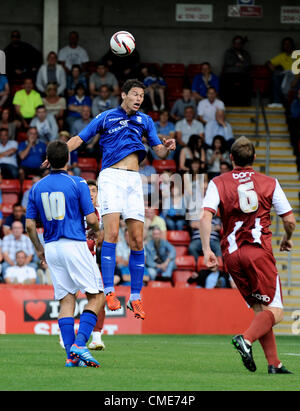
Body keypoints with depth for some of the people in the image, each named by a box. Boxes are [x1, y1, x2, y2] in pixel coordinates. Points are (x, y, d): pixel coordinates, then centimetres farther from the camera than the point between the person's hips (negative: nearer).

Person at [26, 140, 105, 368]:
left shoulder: (37, 188, 7)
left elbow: (30, 225, 7)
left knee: (66, 300, 8)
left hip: (52, 248, 5)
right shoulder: (78, 183, -7)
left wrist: (39, 250, 20)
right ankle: (80, 343, -16)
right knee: (97, 296, 2)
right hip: (75, 245, -5)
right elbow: (91, 218, -9)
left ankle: (71, 355, -1)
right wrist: (97, 233, 13)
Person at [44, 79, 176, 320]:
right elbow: (79, 139, 6)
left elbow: (159, 151, 18)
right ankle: (109, 291, -20)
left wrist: (167, 148, -6)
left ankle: (135, 297, 6)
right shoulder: (106, 117, 8)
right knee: (112, 232, -20)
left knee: (137, 240, -1)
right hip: (111, 176, -4)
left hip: (134, 179, 4)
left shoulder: (145, 121, 17)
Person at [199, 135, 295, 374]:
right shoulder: (270, 183, 7)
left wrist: (207, 250, -8)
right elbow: (290, 220, 8)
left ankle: (274, 363, 4)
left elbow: (205, 217, -7)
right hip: (259, 251, -3)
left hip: (232, 254, 3)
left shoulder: (218, 183, 8)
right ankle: (246, 339, -33)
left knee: (259, 309, 12)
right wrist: (287, 239, 28)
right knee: (274, 311, -5)